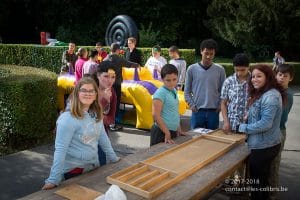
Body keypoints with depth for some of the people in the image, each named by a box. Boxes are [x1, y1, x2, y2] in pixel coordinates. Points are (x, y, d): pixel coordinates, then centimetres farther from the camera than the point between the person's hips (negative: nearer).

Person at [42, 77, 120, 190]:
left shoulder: (96, 114, 0)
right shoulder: (68, 118, -22)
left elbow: (103, 137, 10)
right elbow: (60, 149, -24)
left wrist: (113, 158, 13)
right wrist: (53, 180, -26)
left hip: (93, 167, 7)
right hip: (73, 170, -7)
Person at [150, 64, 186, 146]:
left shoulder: (174, 91, 9)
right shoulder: (160, 93, -16)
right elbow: (156, 115, -20)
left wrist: (178, 129, 16)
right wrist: (167, 133, -18)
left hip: (173, 131, 8)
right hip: (161, 132, -8)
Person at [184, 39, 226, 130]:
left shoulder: (220, 70, 2)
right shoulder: (192, 69, -1)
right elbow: (187, 91, 3)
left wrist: (220, 105, -3)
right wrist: (192, 105, -6)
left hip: (213, 112, 1)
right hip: (197, 111, -1)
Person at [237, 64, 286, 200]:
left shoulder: (270, 96, -23)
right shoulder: (261, 94, 10)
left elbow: (265, 124, -27)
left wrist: (244, 127, -16)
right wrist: (249, 116, 1)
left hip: (263, 146, -10)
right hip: (265, 144, 10)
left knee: (257, 182, 6)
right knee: (262, 180, 23)